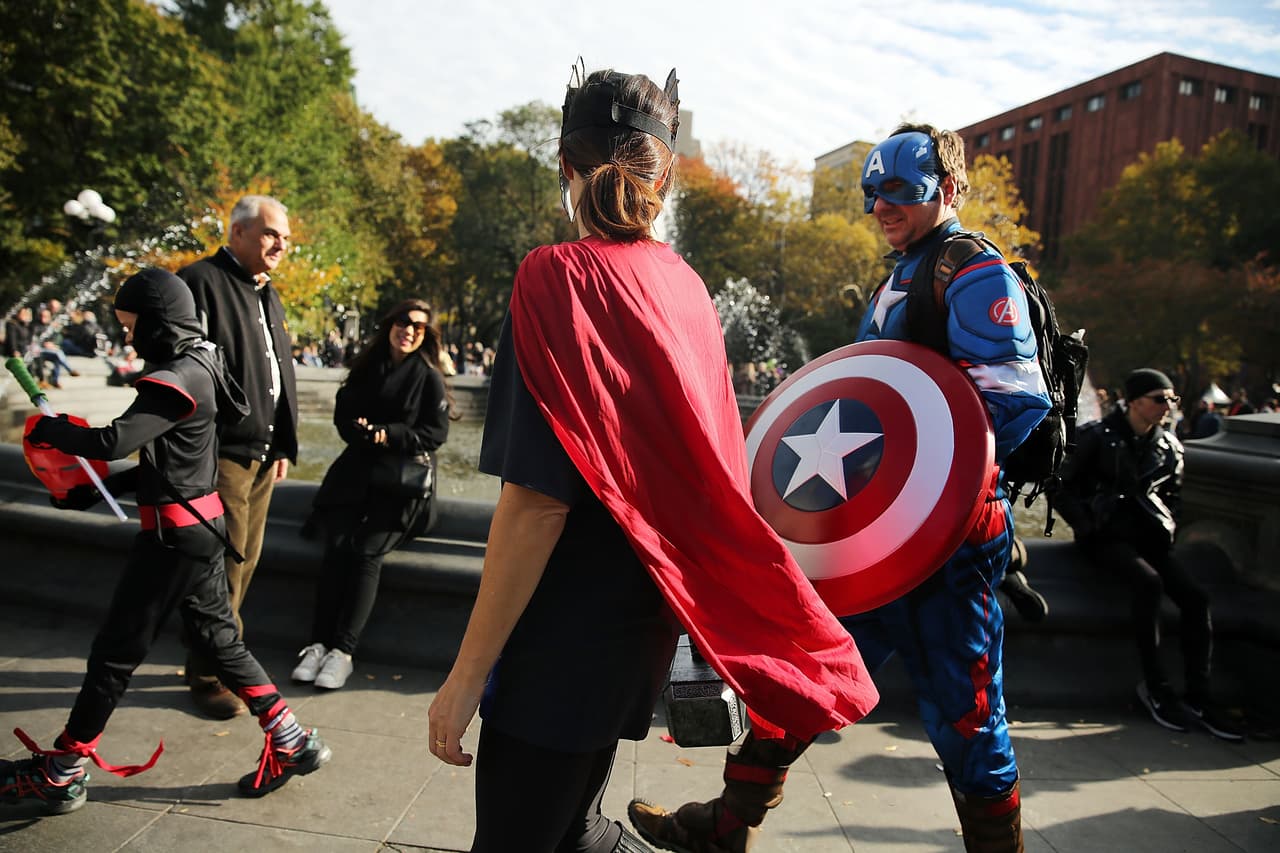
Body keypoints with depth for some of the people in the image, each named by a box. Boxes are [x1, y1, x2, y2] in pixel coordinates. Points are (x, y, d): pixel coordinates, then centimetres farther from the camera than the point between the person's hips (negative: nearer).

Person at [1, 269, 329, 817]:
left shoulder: (177, 379, -18)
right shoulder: (197, 366, 11)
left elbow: (113, 442, -28)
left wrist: (49, 430, -9)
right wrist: (96, 489, 13)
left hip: (175, 533, -9)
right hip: (202, 524, 9)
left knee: (115, 650, 4)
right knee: (218, 637, 15)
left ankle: (60, 775, 19)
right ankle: (291, 743, 20)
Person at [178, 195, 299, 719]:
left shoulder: (269, 297, 19)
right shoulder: (202, 282, -8)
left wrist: (284, 445, 19)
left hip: (262, 454, 8)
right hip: (221, 452, -8)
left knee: (244, 562, 13)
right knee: (223, 567, -3)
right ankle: (209, 676, 11)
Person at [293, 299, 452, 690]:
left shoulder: (429, 378, 3)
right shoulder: (365, 370, 14)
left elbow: (435, 433, -2)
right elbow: (343, 416, 14)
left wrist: (387, 435, -12)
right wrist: (366, 434, -7)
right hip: (357, 472, 3)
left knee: (367, 551, -23)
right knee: (337, 545, -20)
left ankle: (342, 650, -24)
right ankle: (318, 642, -20)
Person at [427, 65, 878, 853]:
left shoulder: (560, 277, -17)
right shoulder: (686, 286, 4)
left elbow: (539, 498, -22)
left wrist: (468, 672, -15)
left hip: (563, 639, -7)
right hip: (641, 620, 7)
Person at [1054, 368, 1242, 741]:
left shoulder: (1169, 446, 11)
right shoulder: (1099, 437, -4)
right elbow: (1063, 489, -4)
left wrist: (1168, 529, 8)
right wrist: (1087, 526, -13)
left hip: (1149, 536, 6)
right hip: (1108, 536, -5)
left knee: (1196, 596, -16)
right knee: (1149, 582, -32)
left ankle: (1198, 698, -8)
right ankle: (1155, 687, -20)